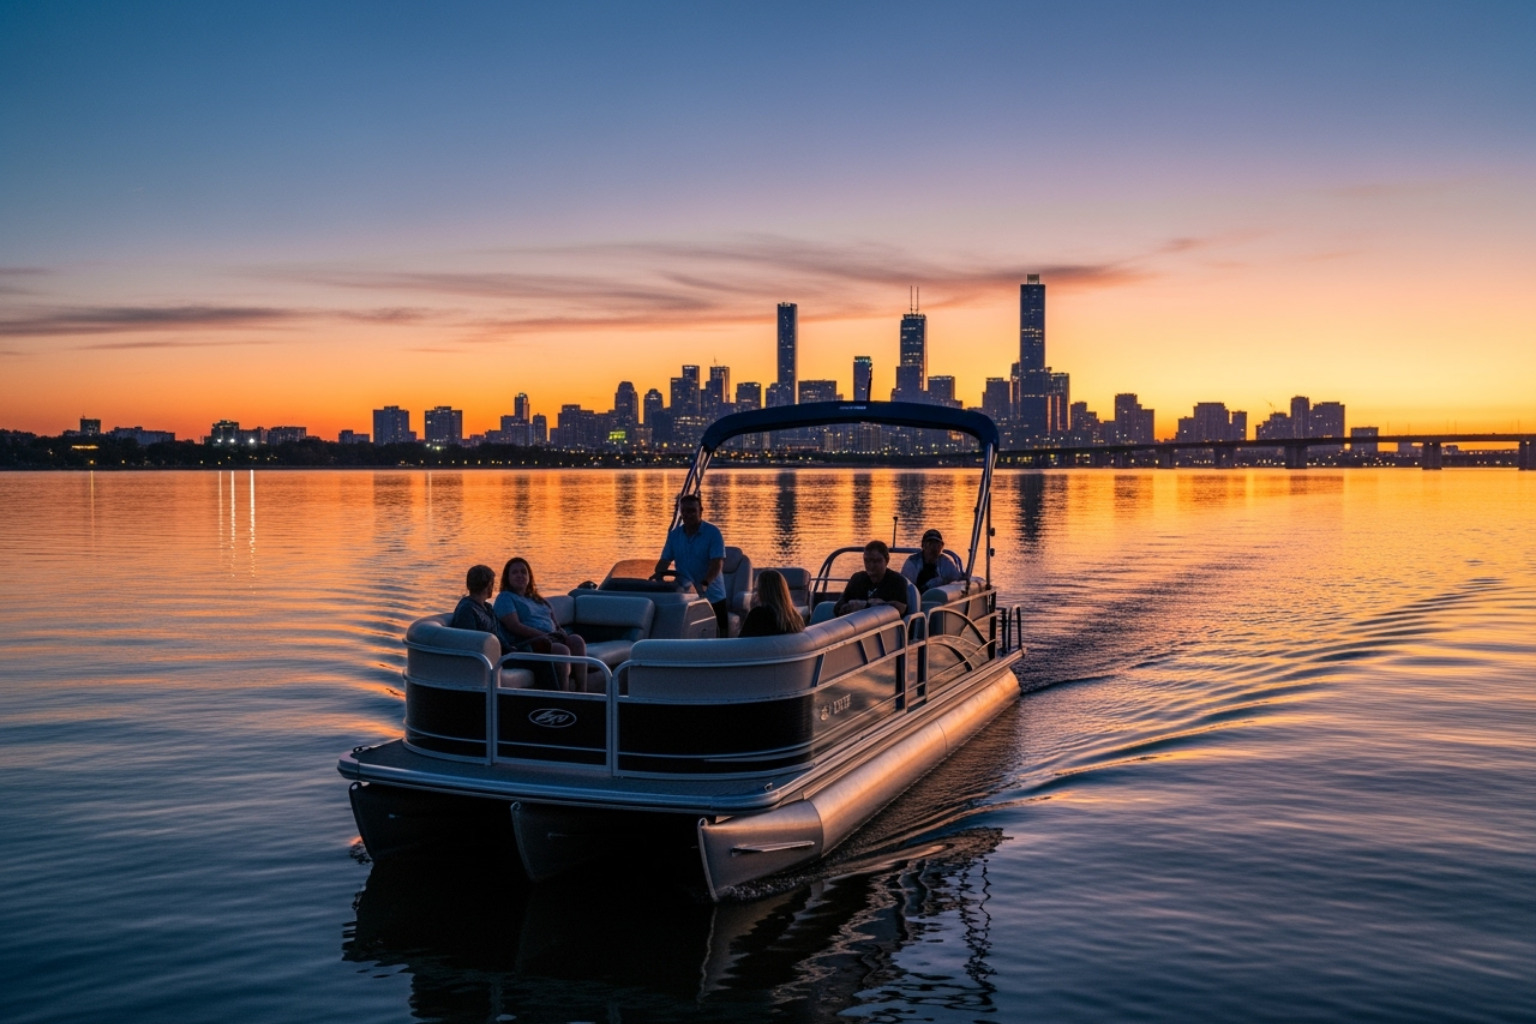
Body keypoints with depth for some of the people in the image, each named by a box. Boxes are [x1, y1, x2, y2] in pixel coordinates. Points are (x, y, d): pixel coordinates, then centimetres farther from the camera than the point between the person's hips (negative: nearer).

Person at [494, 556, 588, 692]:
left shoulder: (538, 599, 31)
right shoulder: (505, 598, 7)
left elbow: (555, 624, 26)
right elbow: (515, 626, -8)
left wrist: (561, 633, 0)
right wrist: (544, 635, -16)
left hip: (554, 638, 7)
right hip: (529, 643, -7)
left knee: (576, 640, -26)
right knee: (562, 649, -36)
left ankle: (581, 691, -35)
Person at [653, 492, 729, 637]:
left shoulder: (713, 532, -7)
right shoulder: (675, 534, 8)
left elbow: (717, 563, -16)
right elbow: (665, 559, 8)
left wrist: (704, 584, -32)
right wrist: (658, 573, -14)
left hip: (712, 597, -3)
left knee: (718, 634, -1)